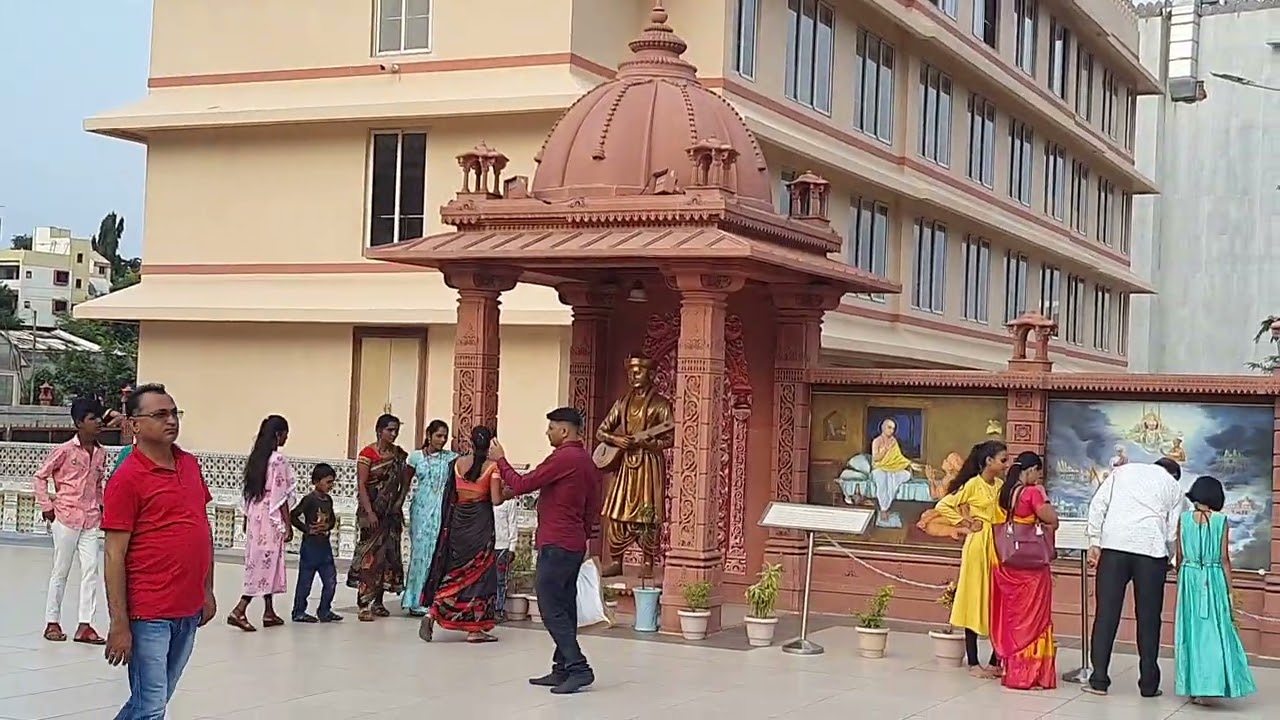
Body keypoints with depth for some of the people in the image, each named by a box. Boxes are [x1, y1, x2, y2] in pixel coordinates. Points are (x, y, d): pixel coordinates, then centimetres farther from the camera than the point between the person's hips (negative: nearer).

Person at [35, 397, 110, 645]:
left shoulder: (100, 453, 6)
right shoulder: (65, 450, -10)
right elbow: (41, 476, -2)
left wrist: (100, 506, 9)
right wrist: (47, 507, -3)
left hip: (91, 520, 5)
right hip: (66, 517, -5)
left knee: (91, 570, -1)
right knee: (61, 571, 4)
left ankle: (85, 625, 2)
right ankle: (52, 622, 15)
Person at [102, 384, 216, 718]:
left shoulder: (191, 465, 10)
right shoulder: (127, 479, -11)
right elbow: (115, 556, -12)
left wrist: (207, 590, 16)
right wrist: (119, 623, -15)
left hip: (190, 610, 7)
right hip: (149, 614, -7)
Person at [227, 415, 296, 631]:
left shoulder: (255, 457, 7)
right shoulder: (278, 459, -15)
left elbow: (249, 490, 12)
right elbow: (280, 495, -16)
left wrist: (247, 518, 19)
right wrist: (288, 525, -11)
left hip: (254, 515, 8)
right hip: (271, 517, -8)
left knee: (259, 561, 13)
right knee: (267, 562, -5)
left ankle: (269, 612, 20)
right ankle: (238, 611, -13)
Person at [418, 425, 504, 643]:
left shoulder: (459, 462, 2)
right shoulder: (492, 466, -9)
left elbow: (451, 494, 8)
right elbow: (496, 499, -13)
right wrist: (504, 491, 5)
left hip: (458, 519, 3)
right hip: (480, 522, -3)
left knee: (452, 568, 14)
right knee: (479, 570, 5)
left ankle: (432, 613, -2)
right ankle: (475, 629, 6)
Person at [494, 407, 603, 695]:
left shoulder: (564, 458, -16)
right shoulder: (587, 461, 14)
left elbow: (523, 485, -14)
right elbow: (593, 508, 19)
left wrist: (501, 460, -1)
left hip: (556, 545, -10)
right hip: (575, 545, 10)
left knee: (551, 608, -8)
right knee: (564, 608, 11)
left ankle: (578, 668, -12)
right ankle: (562, 670, 14)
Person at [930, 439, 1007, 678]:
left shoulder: (1000, 486, 10)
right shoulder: (973, 485, -9)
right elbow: (943, 506, -12)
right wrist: (965, 522, -10)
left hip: (998, 546, 7)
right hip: (978, 545, -7)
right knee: (975, 603, 0)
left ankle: (996, 661, 15)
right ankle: (973, 663, 6)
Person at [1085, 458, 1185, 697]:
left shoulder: (1123, 470, 21)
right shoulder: (1173, 486, 18)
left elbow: (1098, 504, 8)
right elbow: (1172, 531, 9)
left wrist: (1094, 542, 7)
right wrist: (1168, 559, 22)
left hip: (1114, 544, 1)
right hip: (1152, 548, -1)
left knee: (1106, 612, 2)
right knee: (1148, 617, 6)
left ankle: (1099, 680, 2)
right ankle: (1148, 684, 10)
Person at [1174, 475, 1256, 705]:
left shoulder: (1184, 519, -1)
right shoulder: (1221, 520, -6)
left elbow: (1179, 556, 3)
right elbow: (1225, 559, -3)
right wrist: (1229, 590, 4)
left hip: (1189, 577, 2)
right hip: (1214, 579, -2)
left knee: (1192, 629, 8)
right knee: (1214, 630, 1)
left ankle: (1193, 686, 11)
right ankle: (1209, 687, -8)